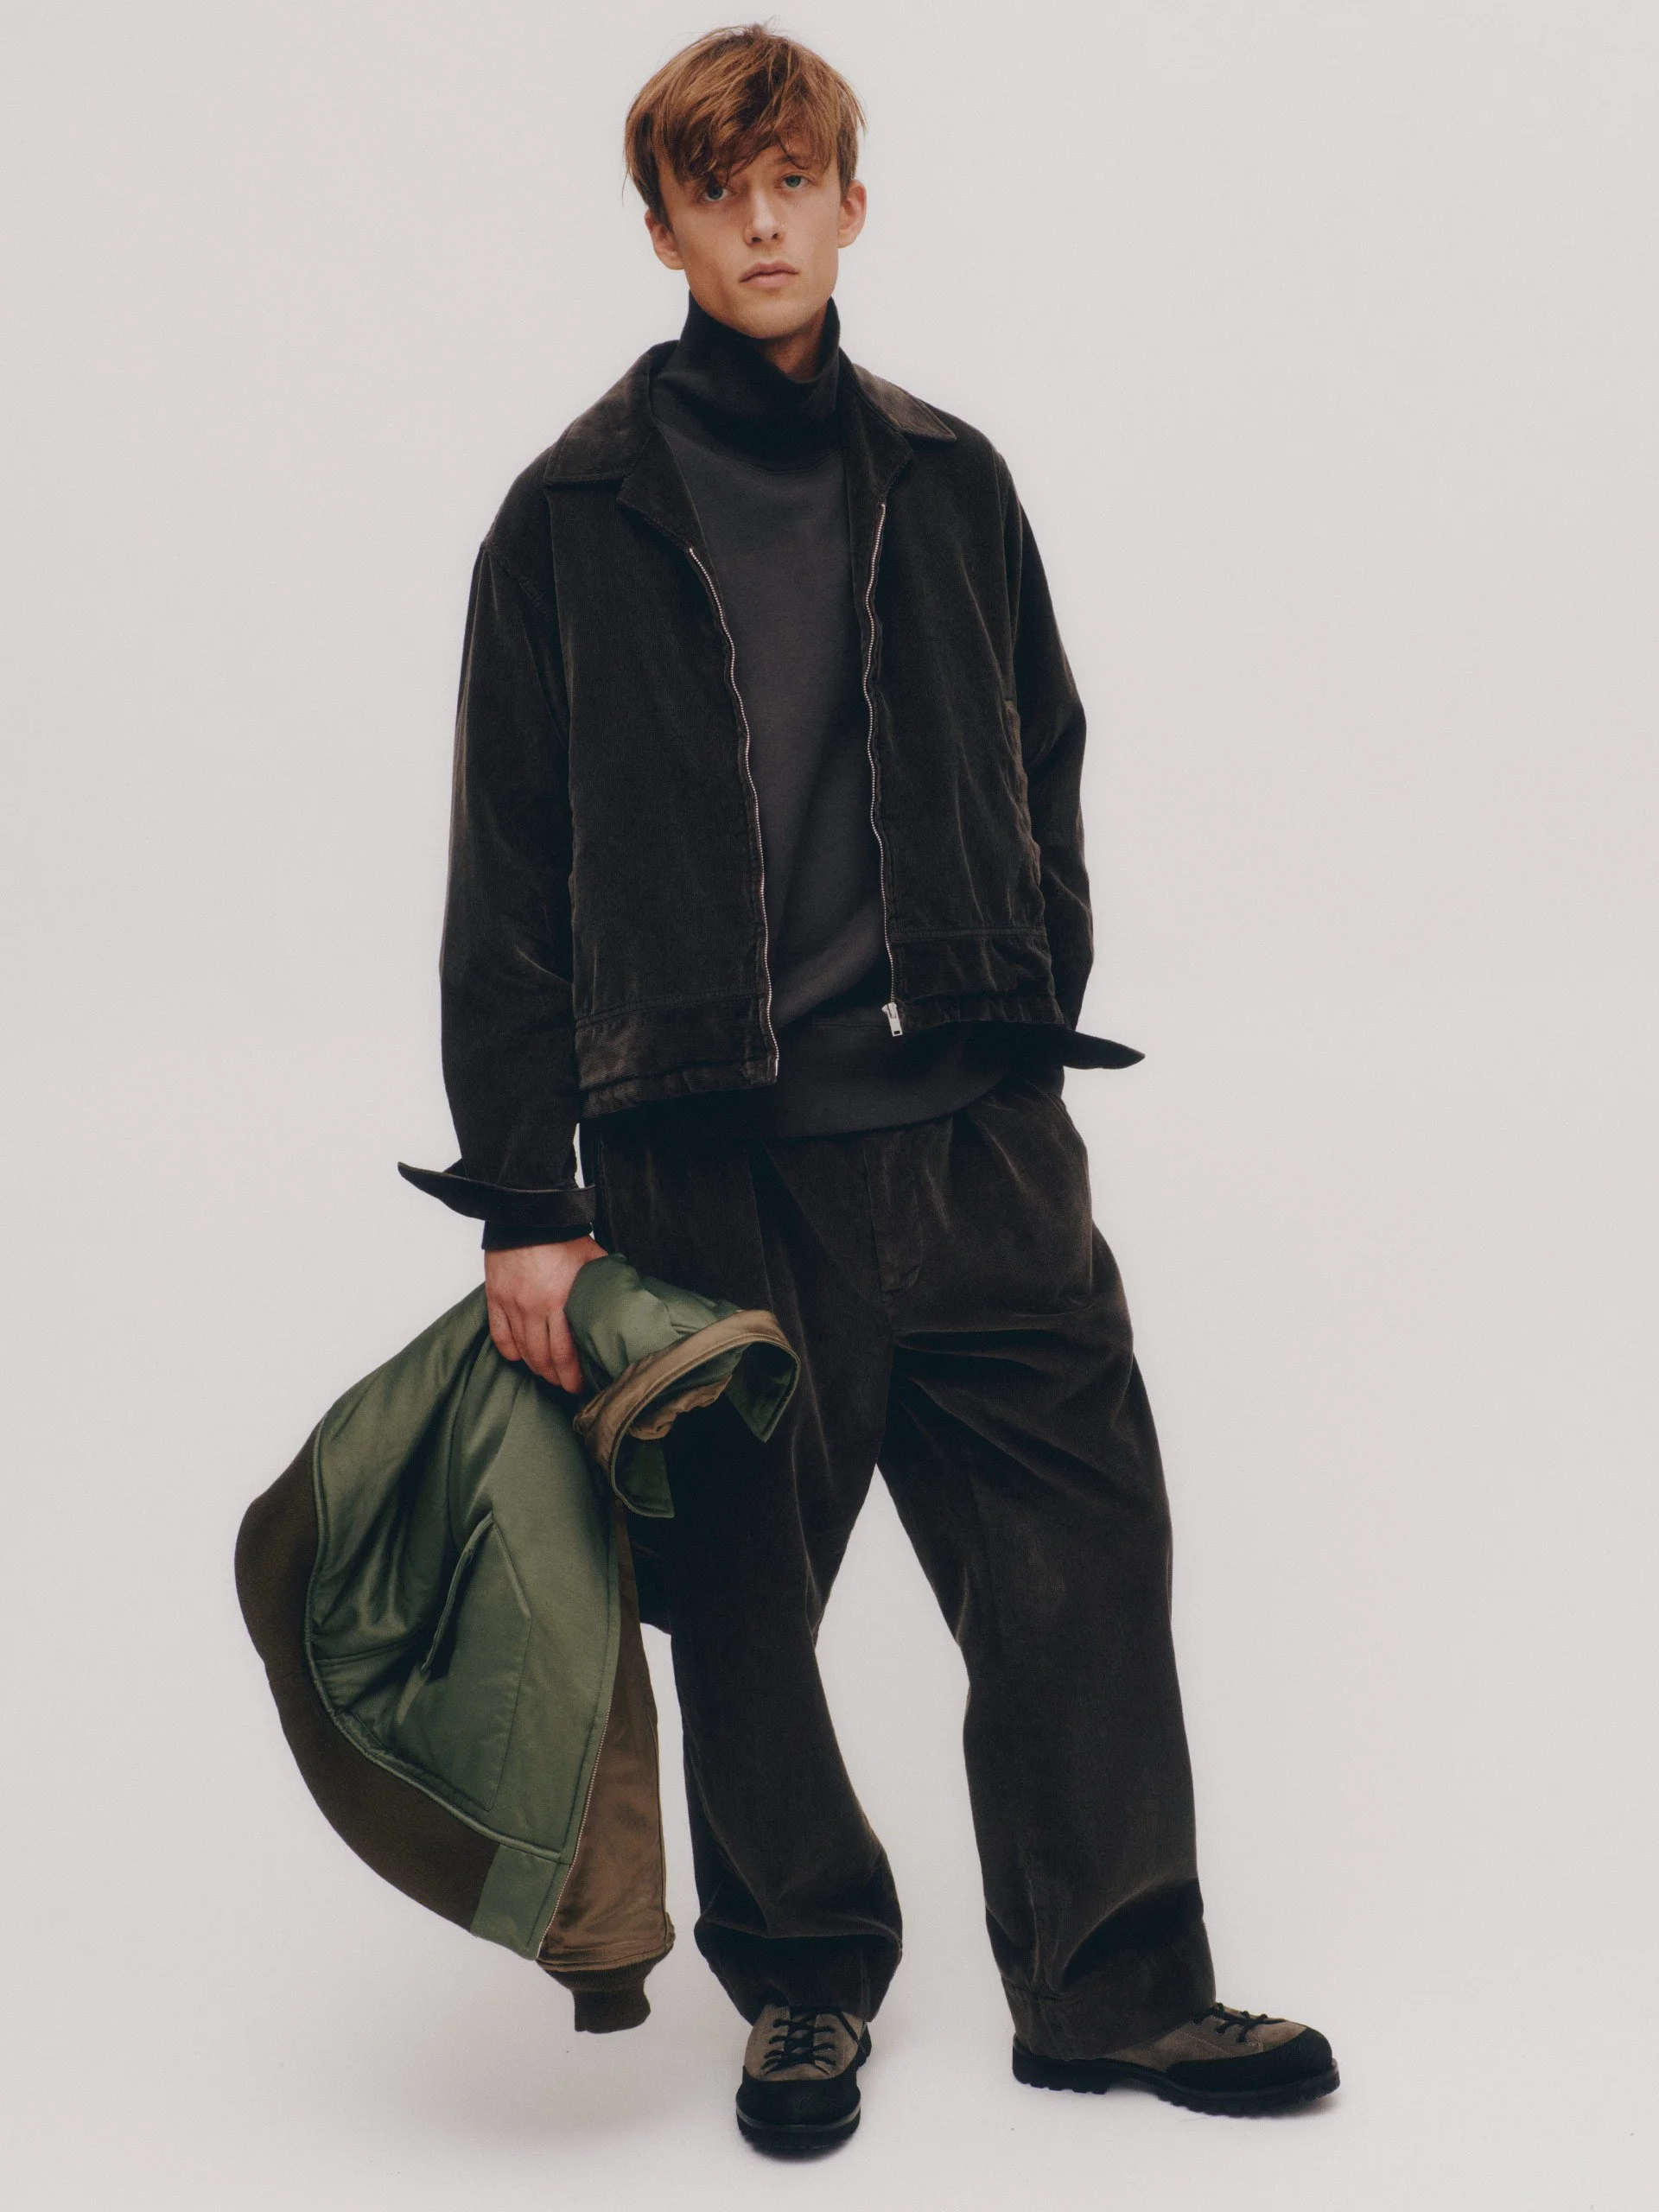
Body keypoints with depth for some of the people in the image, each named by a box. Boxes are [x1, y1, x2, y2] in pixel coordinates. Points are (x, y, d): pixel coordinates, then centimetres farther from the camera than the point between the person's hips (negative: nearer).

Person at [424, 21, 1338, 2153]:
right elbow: (506, 880, -1)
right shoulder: (574, 517, 1)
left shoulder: (948, 483, 11)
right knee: (742, 1594, 6)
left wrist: (1032, 1024, 11)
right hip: (713, 1155, -2)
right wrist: (527, 1200, -5)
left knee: (1084, 1547, 2)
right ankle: (802, 1982, 26)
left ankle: (1113, 1982, 17)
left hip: (972, 1124, 3)